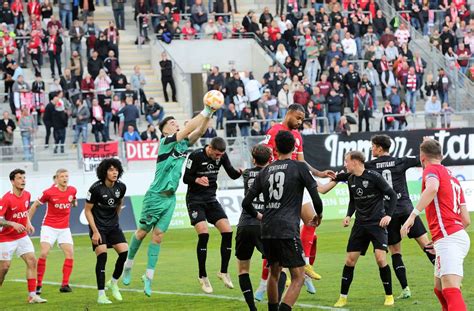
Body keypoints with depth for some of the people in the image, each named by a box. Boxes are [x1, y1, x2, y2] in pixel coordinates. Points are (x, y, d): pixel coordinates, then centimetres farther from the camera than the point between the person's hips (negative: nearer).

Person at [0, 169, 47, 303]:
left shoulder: (27, 195, 2)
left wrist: (28, 224, 7)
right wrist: (13, 224, -35)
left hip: (22, 236, 6)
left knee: (32, 261, -7)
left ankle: (32, 295, -6)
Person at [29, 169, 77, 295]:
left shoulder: (72, 190, -1)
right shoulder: (49, 192, -13)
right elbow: (35, 205, 0)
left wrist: (74, 202, 0)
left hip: (64, 228, 4)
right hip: (49, 227, -4)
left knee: (70, 254, -9)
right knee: (44, 253, -15)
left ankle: (65, 284, -1)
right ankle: (39, 285, -6)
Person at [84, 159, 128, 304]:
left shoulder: (121, 187, -3)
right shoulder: (96, 188, -17)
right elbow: (87, 210, -11)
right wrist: (95, 231, -15)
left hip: (113, 226, 5)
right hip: (98, 227, -5)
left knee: (125, 252, -10)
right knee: (102, 256, -17)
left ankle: (113, 283, 16)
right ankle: (101, 295, -11)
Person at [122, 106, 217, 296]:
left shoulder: (183, 143, 9)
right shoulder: (166, 142, -11)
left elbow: (199, 131, -1)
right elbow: (188, 129, -21)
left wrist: (209, 116, -17)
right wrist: (205, 112, -23)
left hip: (170, 197, 5)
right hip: (155, 195, -5)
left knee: (158, 235, 1)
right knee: (143, 231, 5)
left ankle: (148, 276, 2)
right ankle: (128, 264, 25)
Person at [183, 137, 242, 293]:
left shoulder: (222, 155, -3)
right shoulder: (196, 156, -18)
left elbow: (232, 174, 1)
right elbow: (186, 178, -12)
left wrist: (240, 171, -22)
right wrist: (197, 180, -33)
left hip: (211, 199, 5)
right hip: (195, 200, -5)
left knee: (227, 231, -8)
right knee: (203, 234, -20)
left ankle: (223, 272, 7)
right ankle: (203, 277, -8)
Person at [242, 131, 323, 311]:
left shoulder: (265, 171, 12)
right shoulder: (299, 167, -1)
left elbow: (246, 203, 13)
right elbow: (315, 197, -3)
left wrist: (257, 216, 33)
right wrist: (318, 215, 18)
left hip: (267, 230, 6)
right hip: (288, 230, -6)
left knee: (274, 273, 23)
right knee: (298, 278, -4)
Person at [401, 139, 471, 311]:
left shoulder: (432, 169, 1)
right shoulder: (452, 177, 24)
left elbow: (432, 188, -26)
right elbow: (466, 220, 21)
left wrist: (413, 215, -29)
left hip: (448, 238, -9)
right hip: (459, 235, 9)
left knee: (451, 290, -21)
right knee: (440, 289, 20)